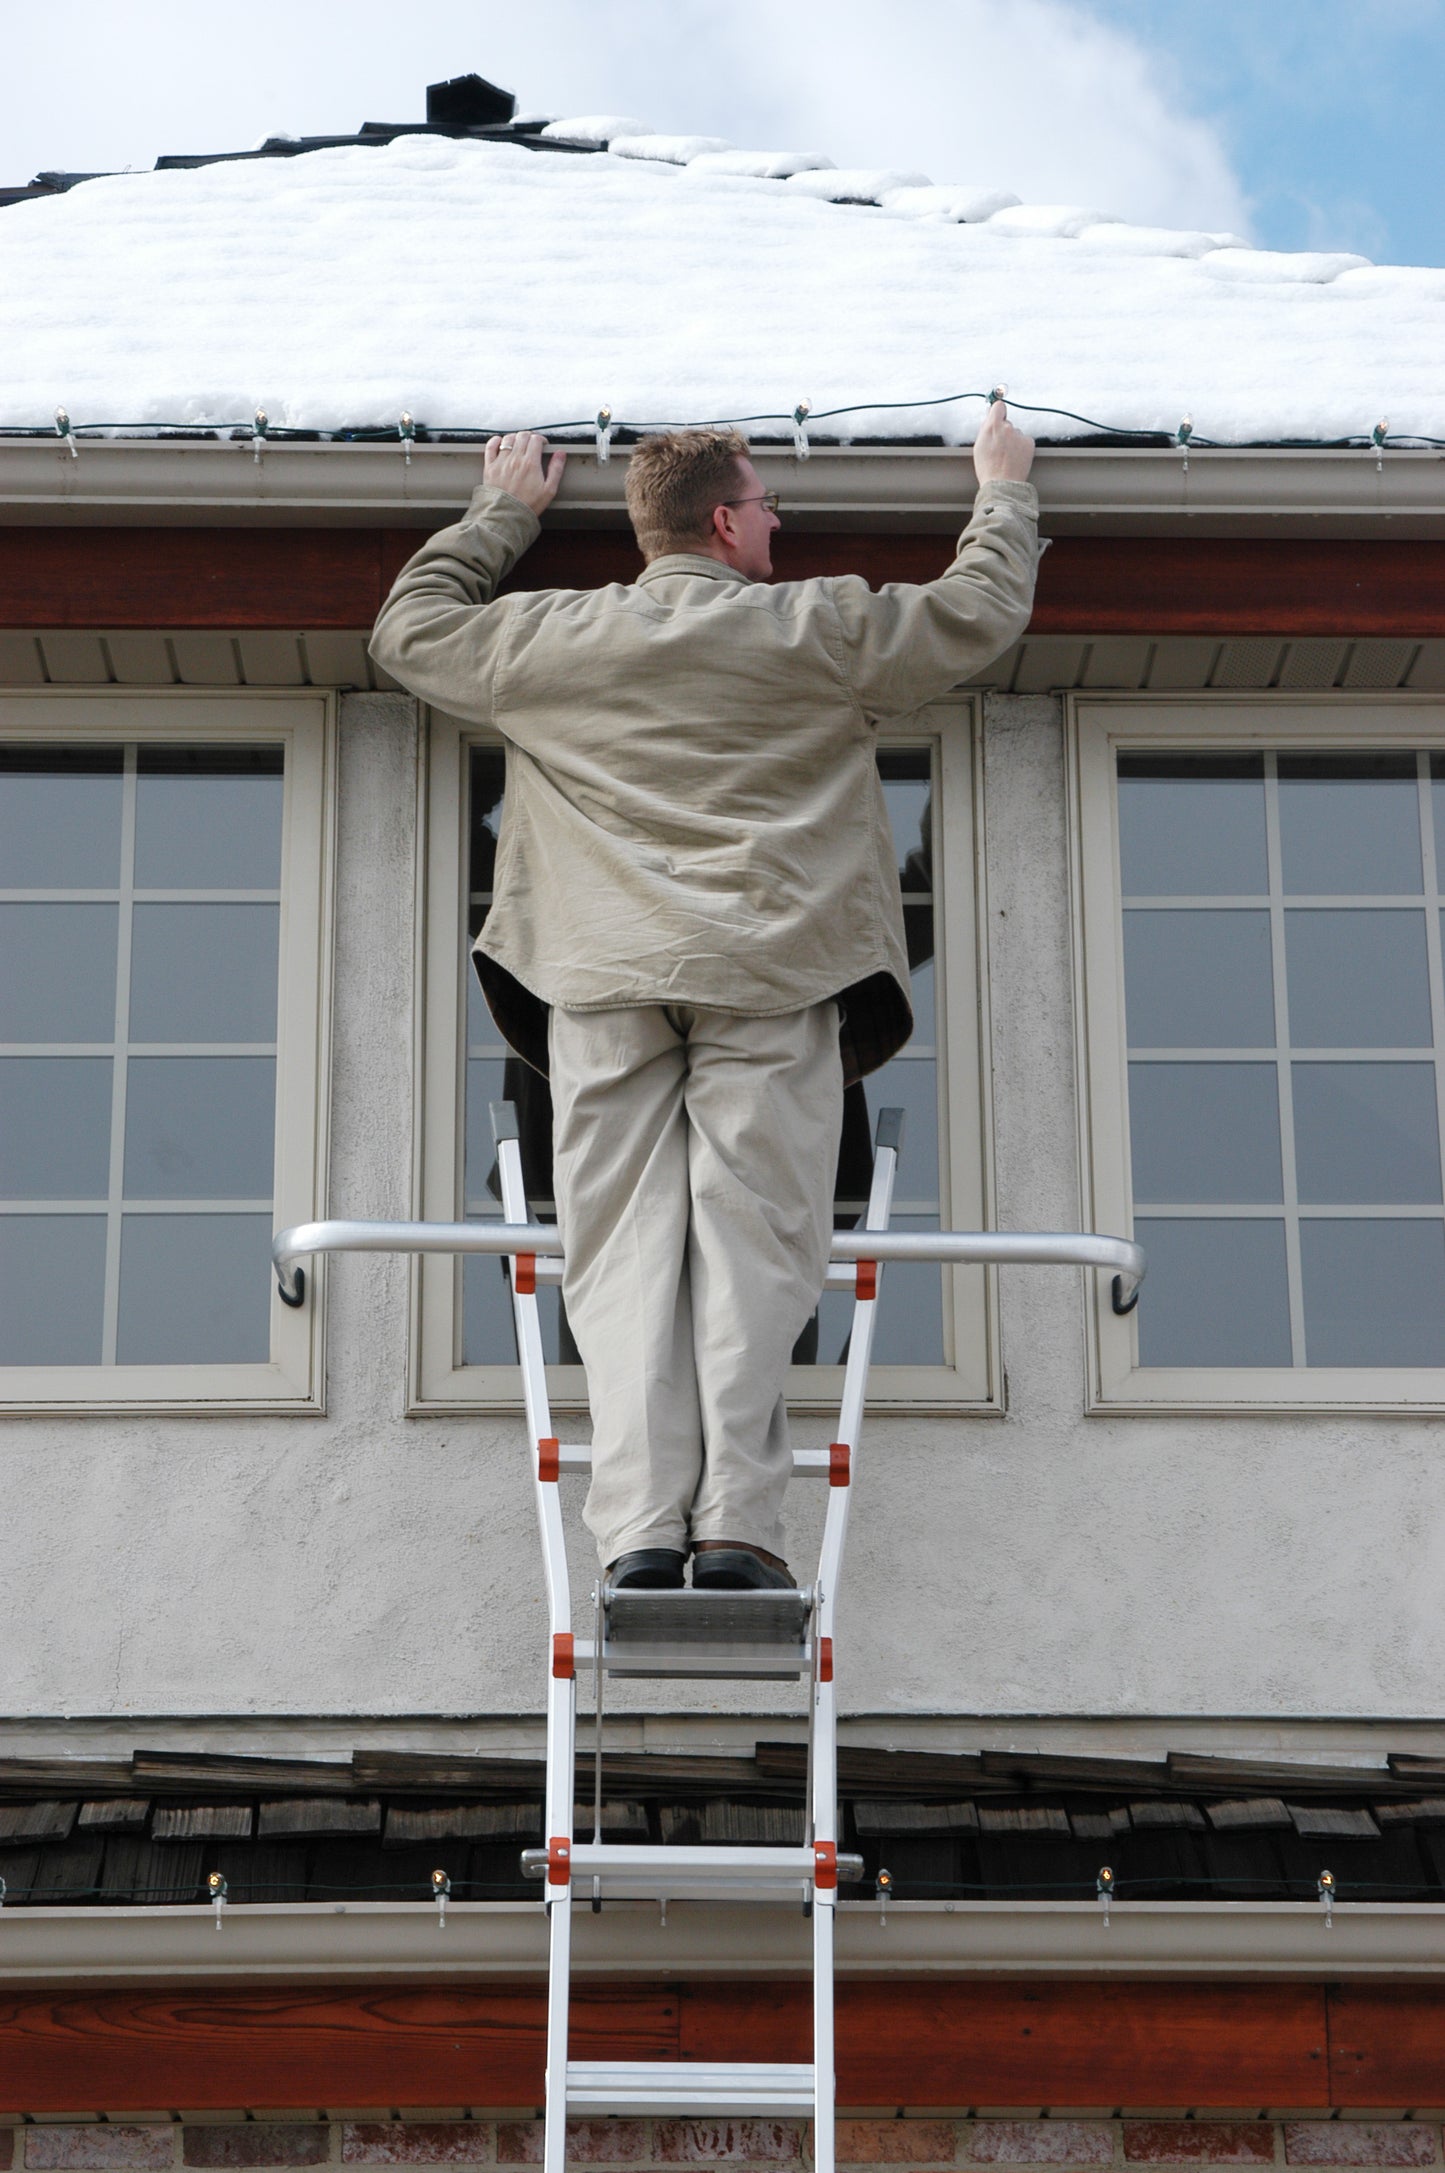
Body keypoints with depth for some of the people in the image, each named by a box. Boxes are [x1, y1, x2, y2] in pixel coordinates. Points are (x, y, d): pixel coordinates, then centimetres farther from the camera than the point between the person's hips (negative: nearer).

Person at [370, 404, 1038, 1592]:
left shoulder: (550, 638, 12)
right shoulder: (821, 630, 7)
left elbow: (410, 626, 29)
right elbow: (983, 609, 18)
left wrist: (501, 513, 42)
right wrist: (1003, 488, 36)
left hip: (609, 979, 2)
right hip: (770, 977, -1)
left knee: (625, 1249, -1)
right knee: (751, 1247, -3)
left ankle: (642, 1526, -11)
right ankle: (735, 1524, -11)